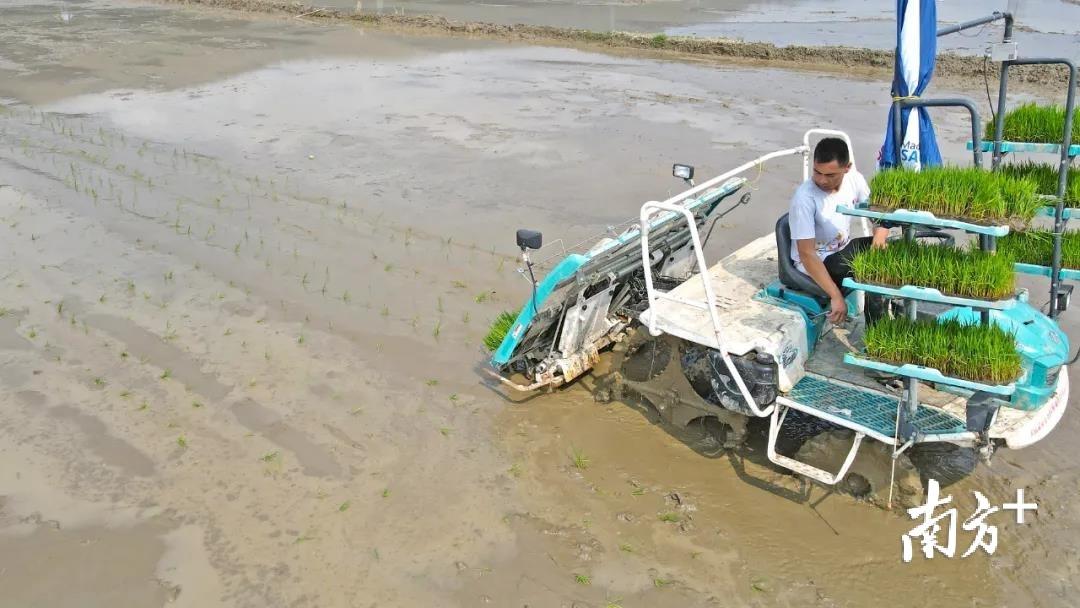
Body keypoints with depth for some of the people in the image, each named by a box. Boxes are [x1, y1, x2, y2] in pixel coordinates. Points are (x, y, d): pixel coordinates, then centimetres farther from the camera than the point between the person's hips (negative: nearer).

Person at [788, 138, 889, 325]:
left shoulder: (853, 178, -12)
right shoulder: (804, 198, -29)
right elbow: (806, 254, -29)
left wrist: (880, 235, -23)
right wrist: (836, 296, -34)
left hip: (843, 249, 7)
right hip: (815, 261, -7)